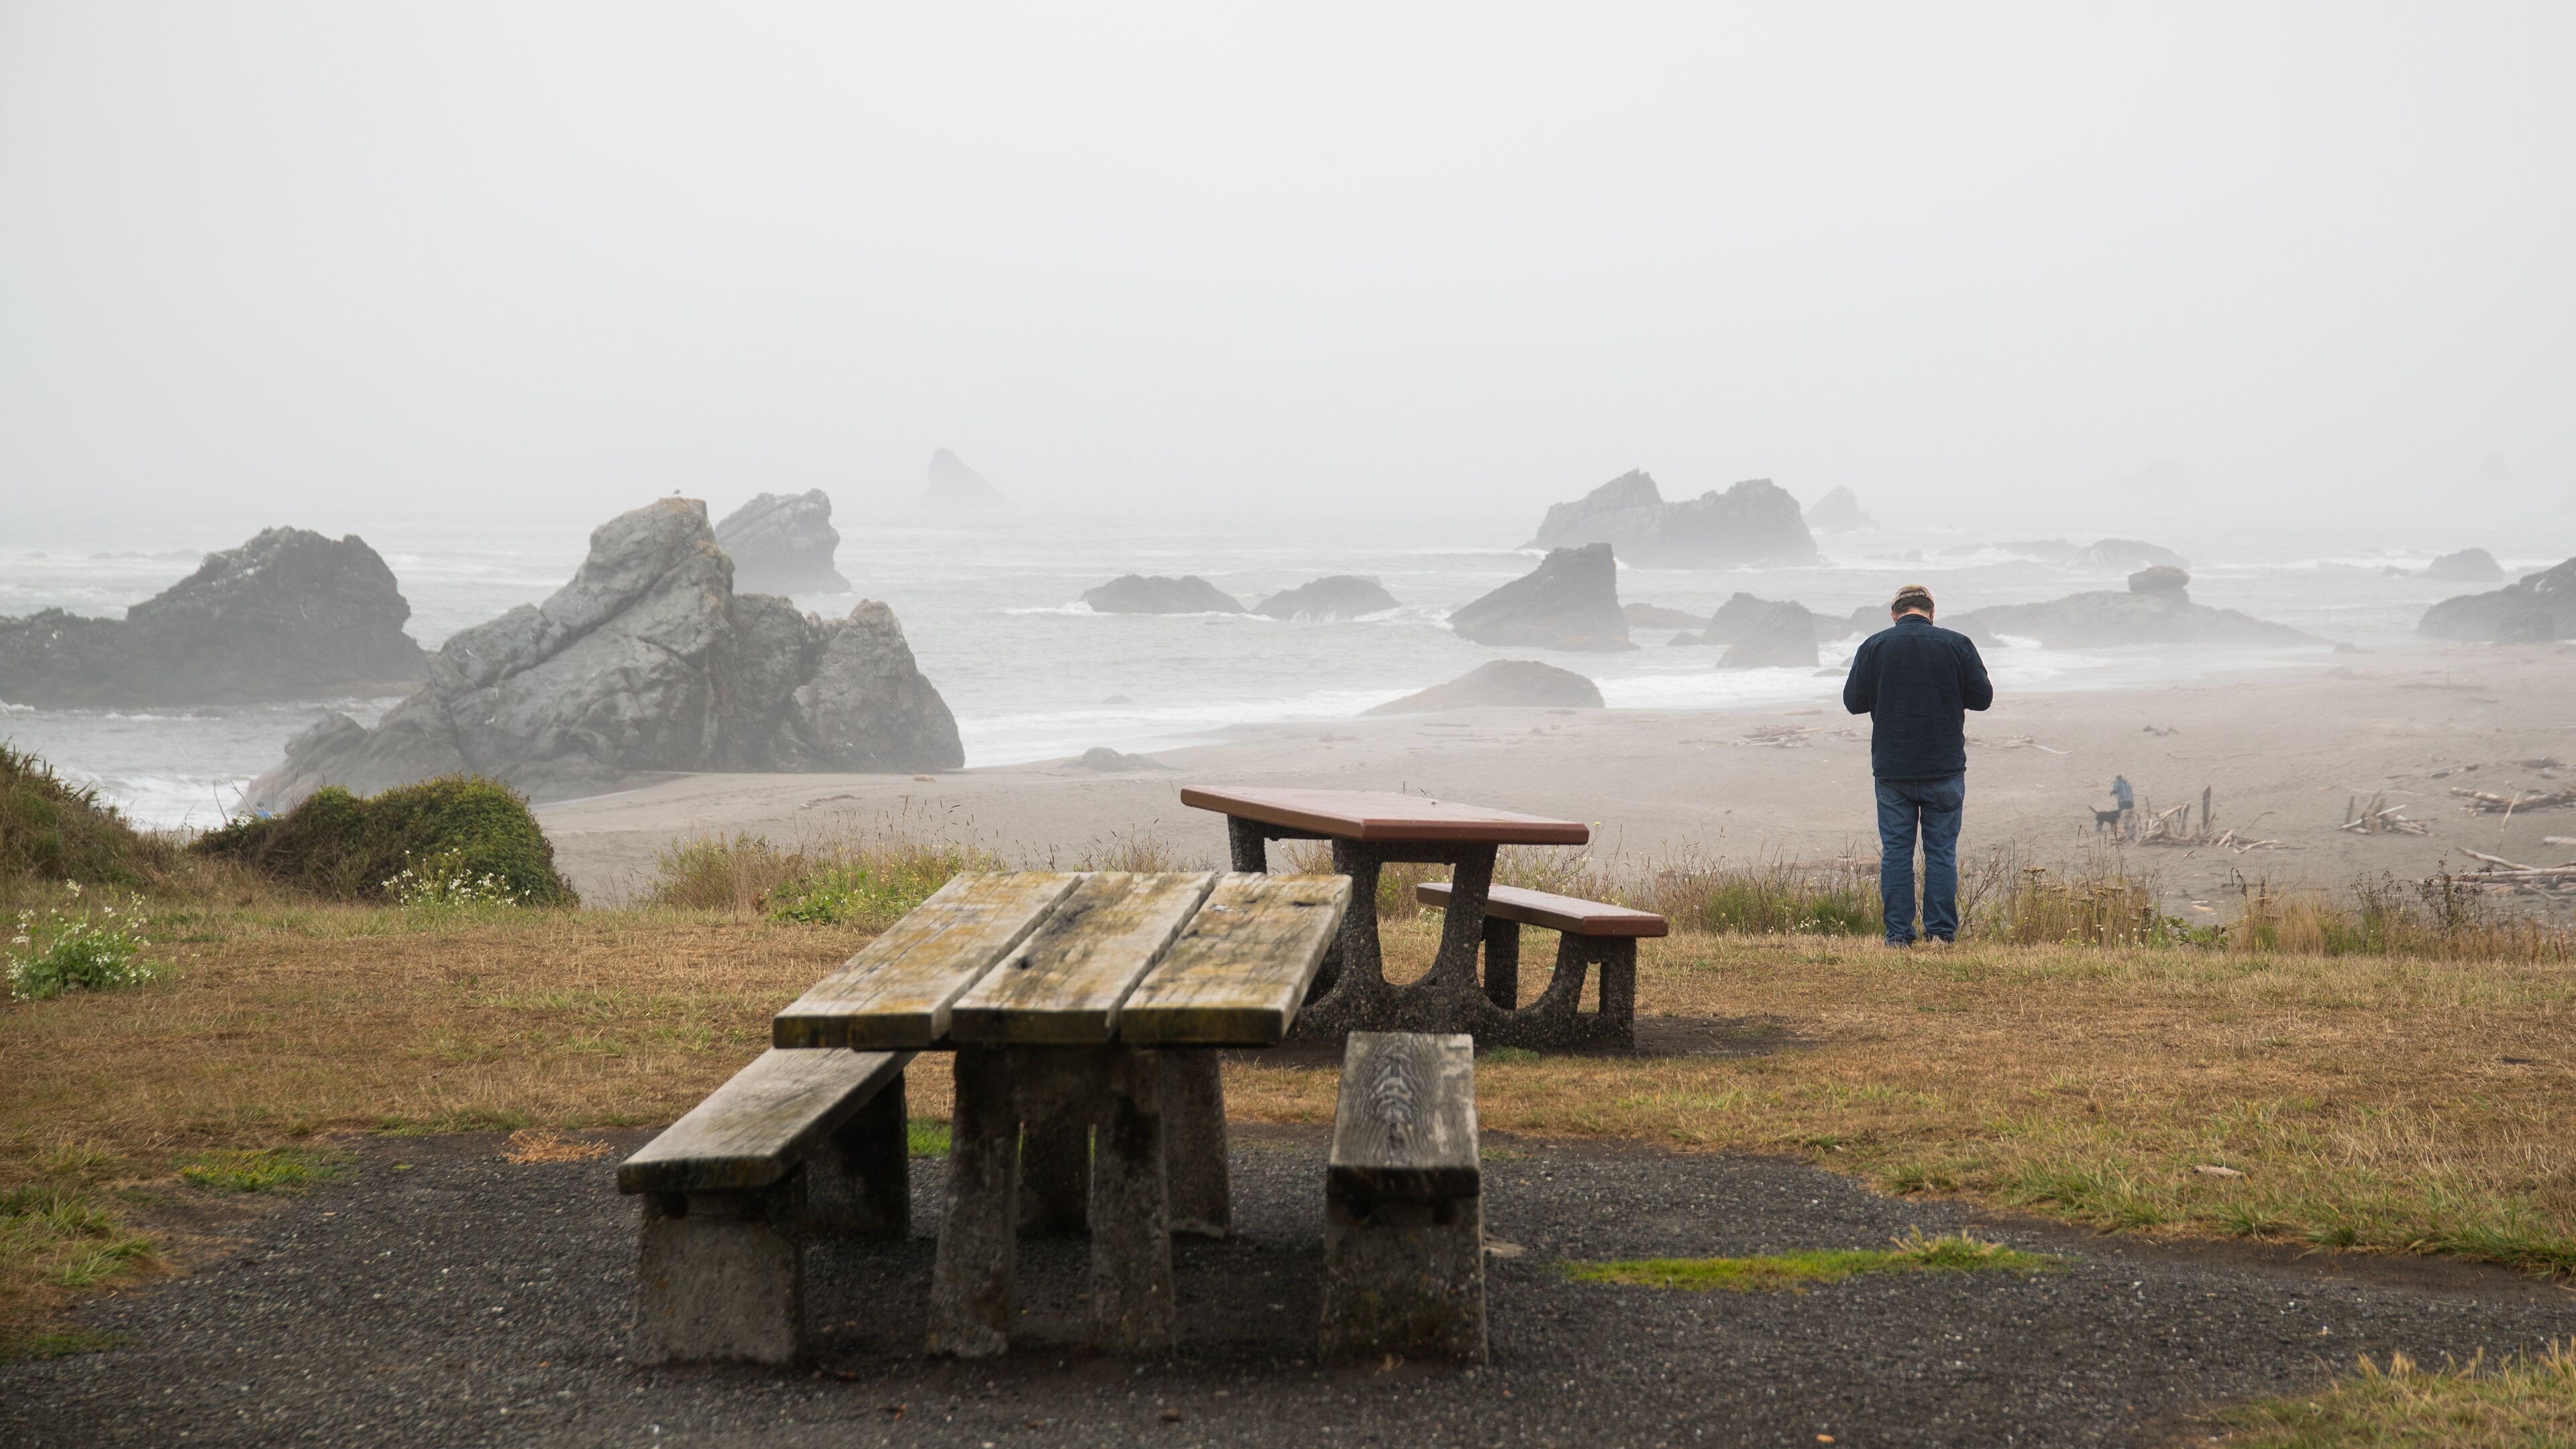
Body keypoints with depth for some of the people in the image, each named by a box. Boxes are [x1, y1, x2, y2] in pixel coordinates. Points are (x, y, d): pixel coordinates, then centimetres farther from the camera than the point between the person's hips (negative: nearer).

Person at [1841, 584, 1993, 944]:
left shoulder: (1873, 647, -2)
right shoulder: (1956, 644, -3)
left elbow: (1853, 701, 2)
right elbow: (1982, 697, 2)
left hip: (1891, 769, 0)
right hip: (1944, 767, 0)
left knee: (1895, 851, 5)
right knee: (1942, 850, 6)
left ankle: (1898, 933, 2)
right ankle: (1941, 931, 4)